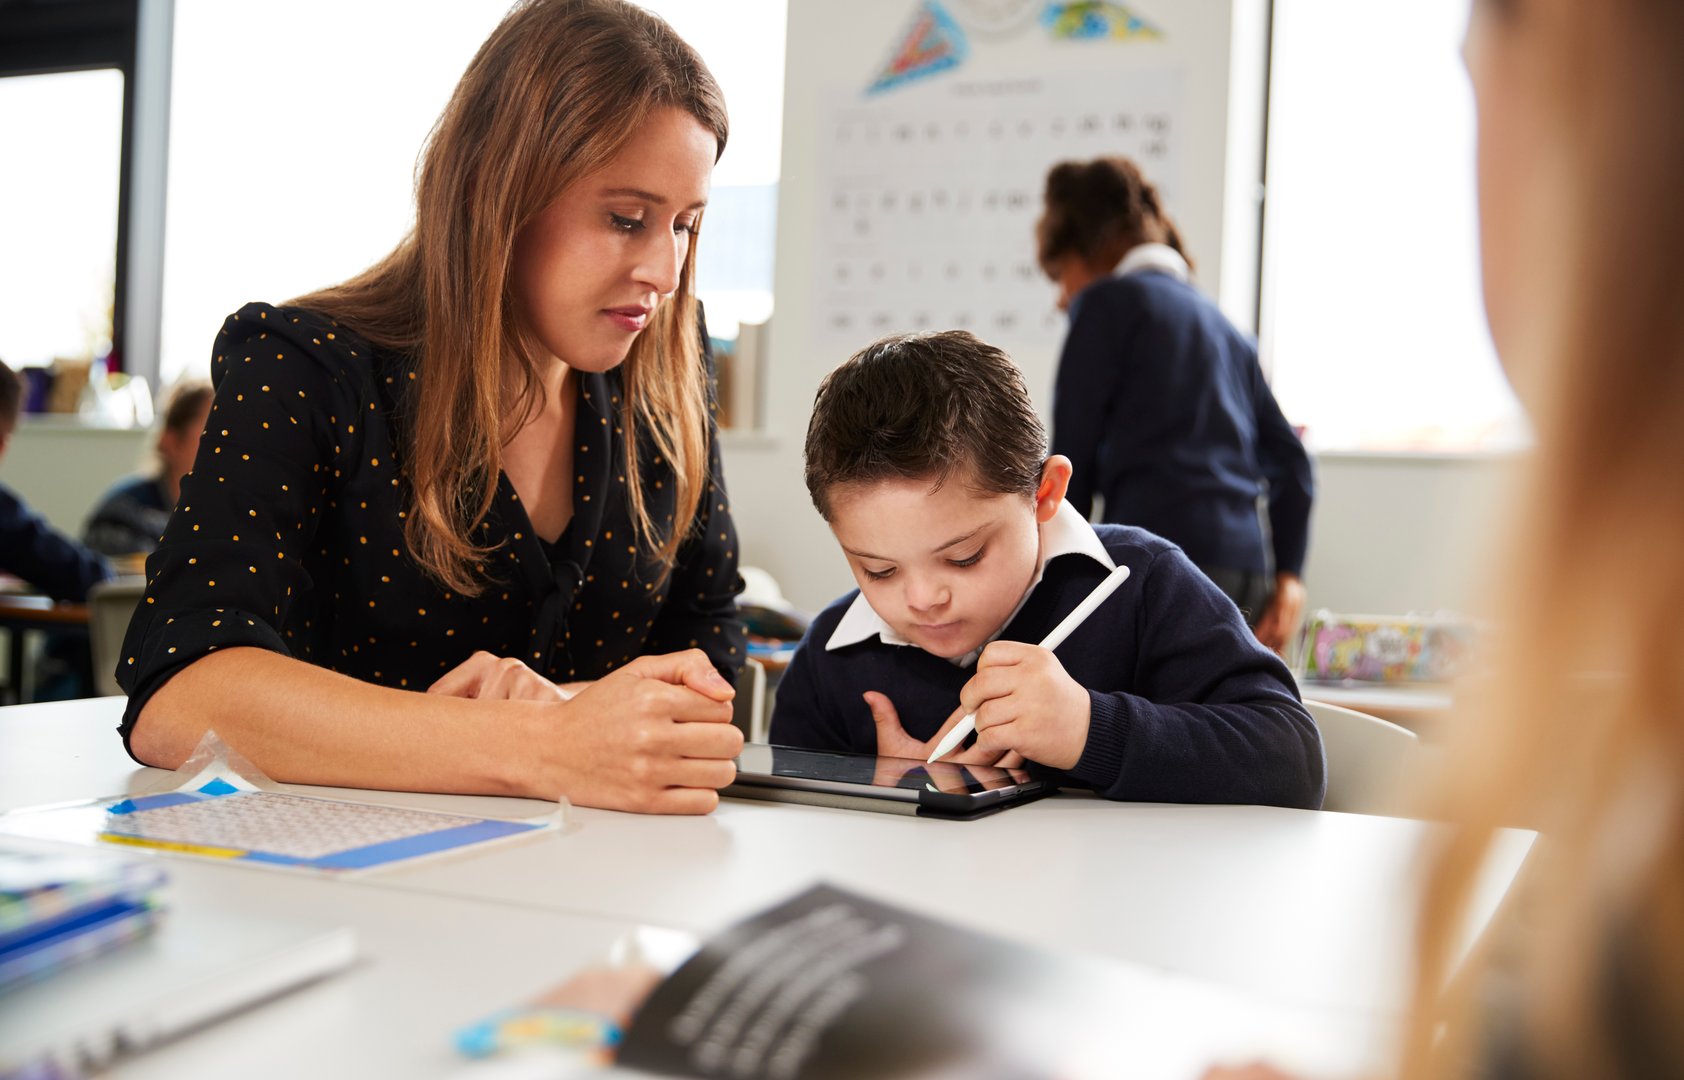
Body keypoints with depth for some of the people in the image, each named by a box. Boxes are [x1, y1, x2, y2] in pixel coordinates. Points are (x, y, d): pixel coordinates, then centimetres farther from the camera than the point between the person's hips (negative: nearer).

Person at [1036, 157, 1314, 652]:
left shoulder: (1108, 302, 4)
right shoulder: (1220, 322, 25)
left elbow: (1073, 457, 0)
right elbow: (1290, 461, 17)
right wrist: (1288, 576, 12)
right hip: (1247, 569, 8)